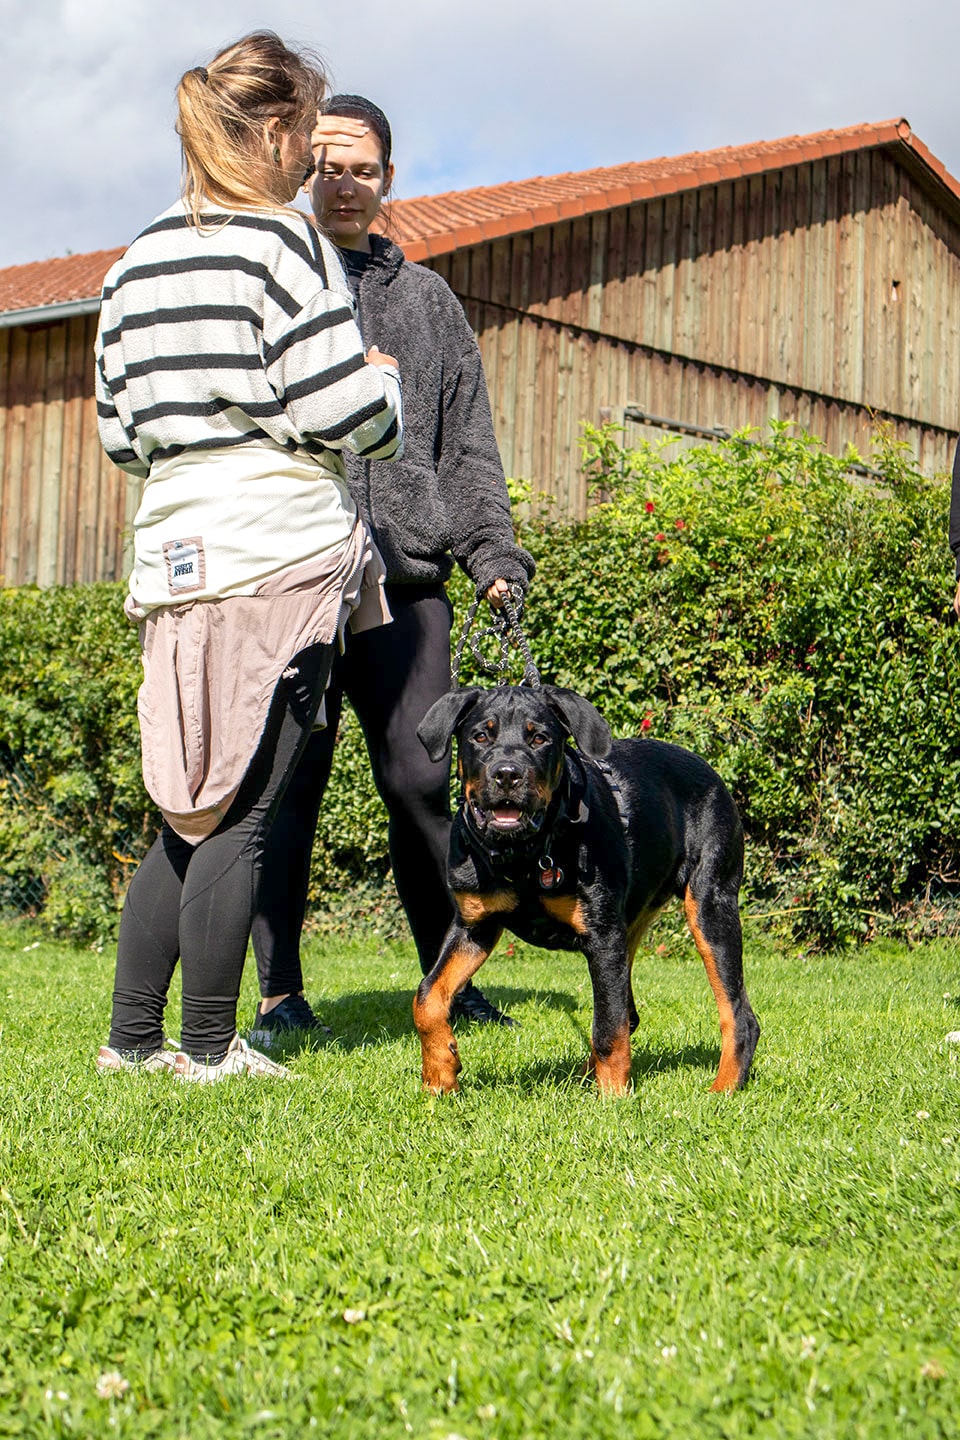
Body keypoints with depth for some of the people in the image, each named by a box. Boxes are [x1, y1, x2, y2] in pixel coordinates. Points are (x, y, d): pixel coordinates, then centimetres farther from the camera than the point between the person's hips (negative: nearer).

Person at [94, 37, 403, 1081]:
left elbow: (119, 433, 16)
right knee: (245, 812, -1)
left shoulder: (136, 264, 15)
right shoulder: (283, 242, -7)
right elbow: (340, 414, -12)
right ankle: (210, 1049, 4)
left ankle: (132, 1036, 16)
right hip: (281, 554, -7)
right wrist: (383, 382, 9)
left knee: (194, 812, 14)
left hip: (175, 556, 7)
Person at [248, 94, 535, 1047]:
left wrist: (490, 549, 8)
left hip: (404, 582, 2)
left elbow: (467, 443, 21)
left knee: (422, 782, 0)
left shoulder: (426, 298, 21)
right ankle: (280, 996, 6)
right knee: (285, 782, -2)